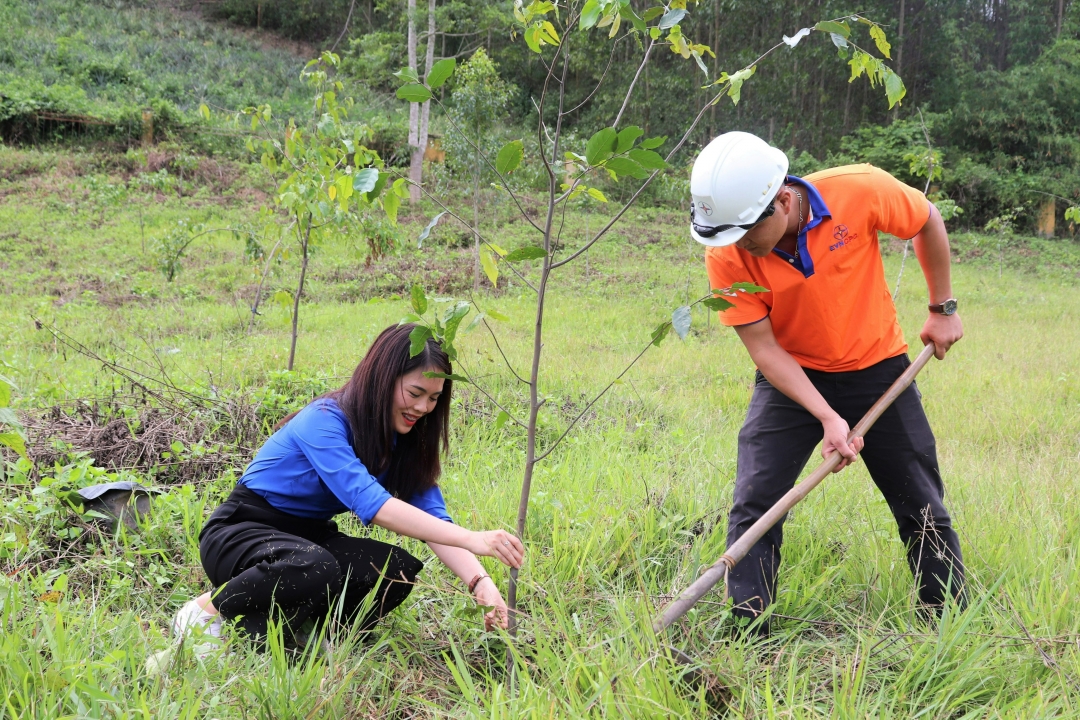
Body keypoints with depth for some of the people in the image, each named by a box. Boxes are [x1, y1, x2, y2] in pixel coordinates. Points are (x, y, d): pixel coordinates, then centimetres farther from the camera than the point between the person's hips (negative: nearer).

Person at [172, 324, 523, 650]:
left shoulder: (405, 441, -2)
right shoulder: (324, 421, -25)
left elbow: (435, 519, -11)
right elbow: (370, 502, -39)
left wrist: (480, 581, -30)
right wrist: (470, 539, -47)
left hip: (307, 535, 7)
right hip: (241, 531, -7)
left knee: (399, 571, -20)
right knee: (315, 569, -39)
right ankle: (209, 610, -15)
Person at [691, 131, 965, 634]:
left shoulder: (860, 191, -26)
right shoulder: (726, 257, -23)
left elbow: (928, 221, -5)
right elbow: (764, 348, -18)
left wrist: (943, 309, 1)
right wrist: (828, 418, -27)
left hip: (878, 369, 0)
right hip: (790, 379, 0)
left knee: (924, 509, 7)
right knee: (753, 504, -11)